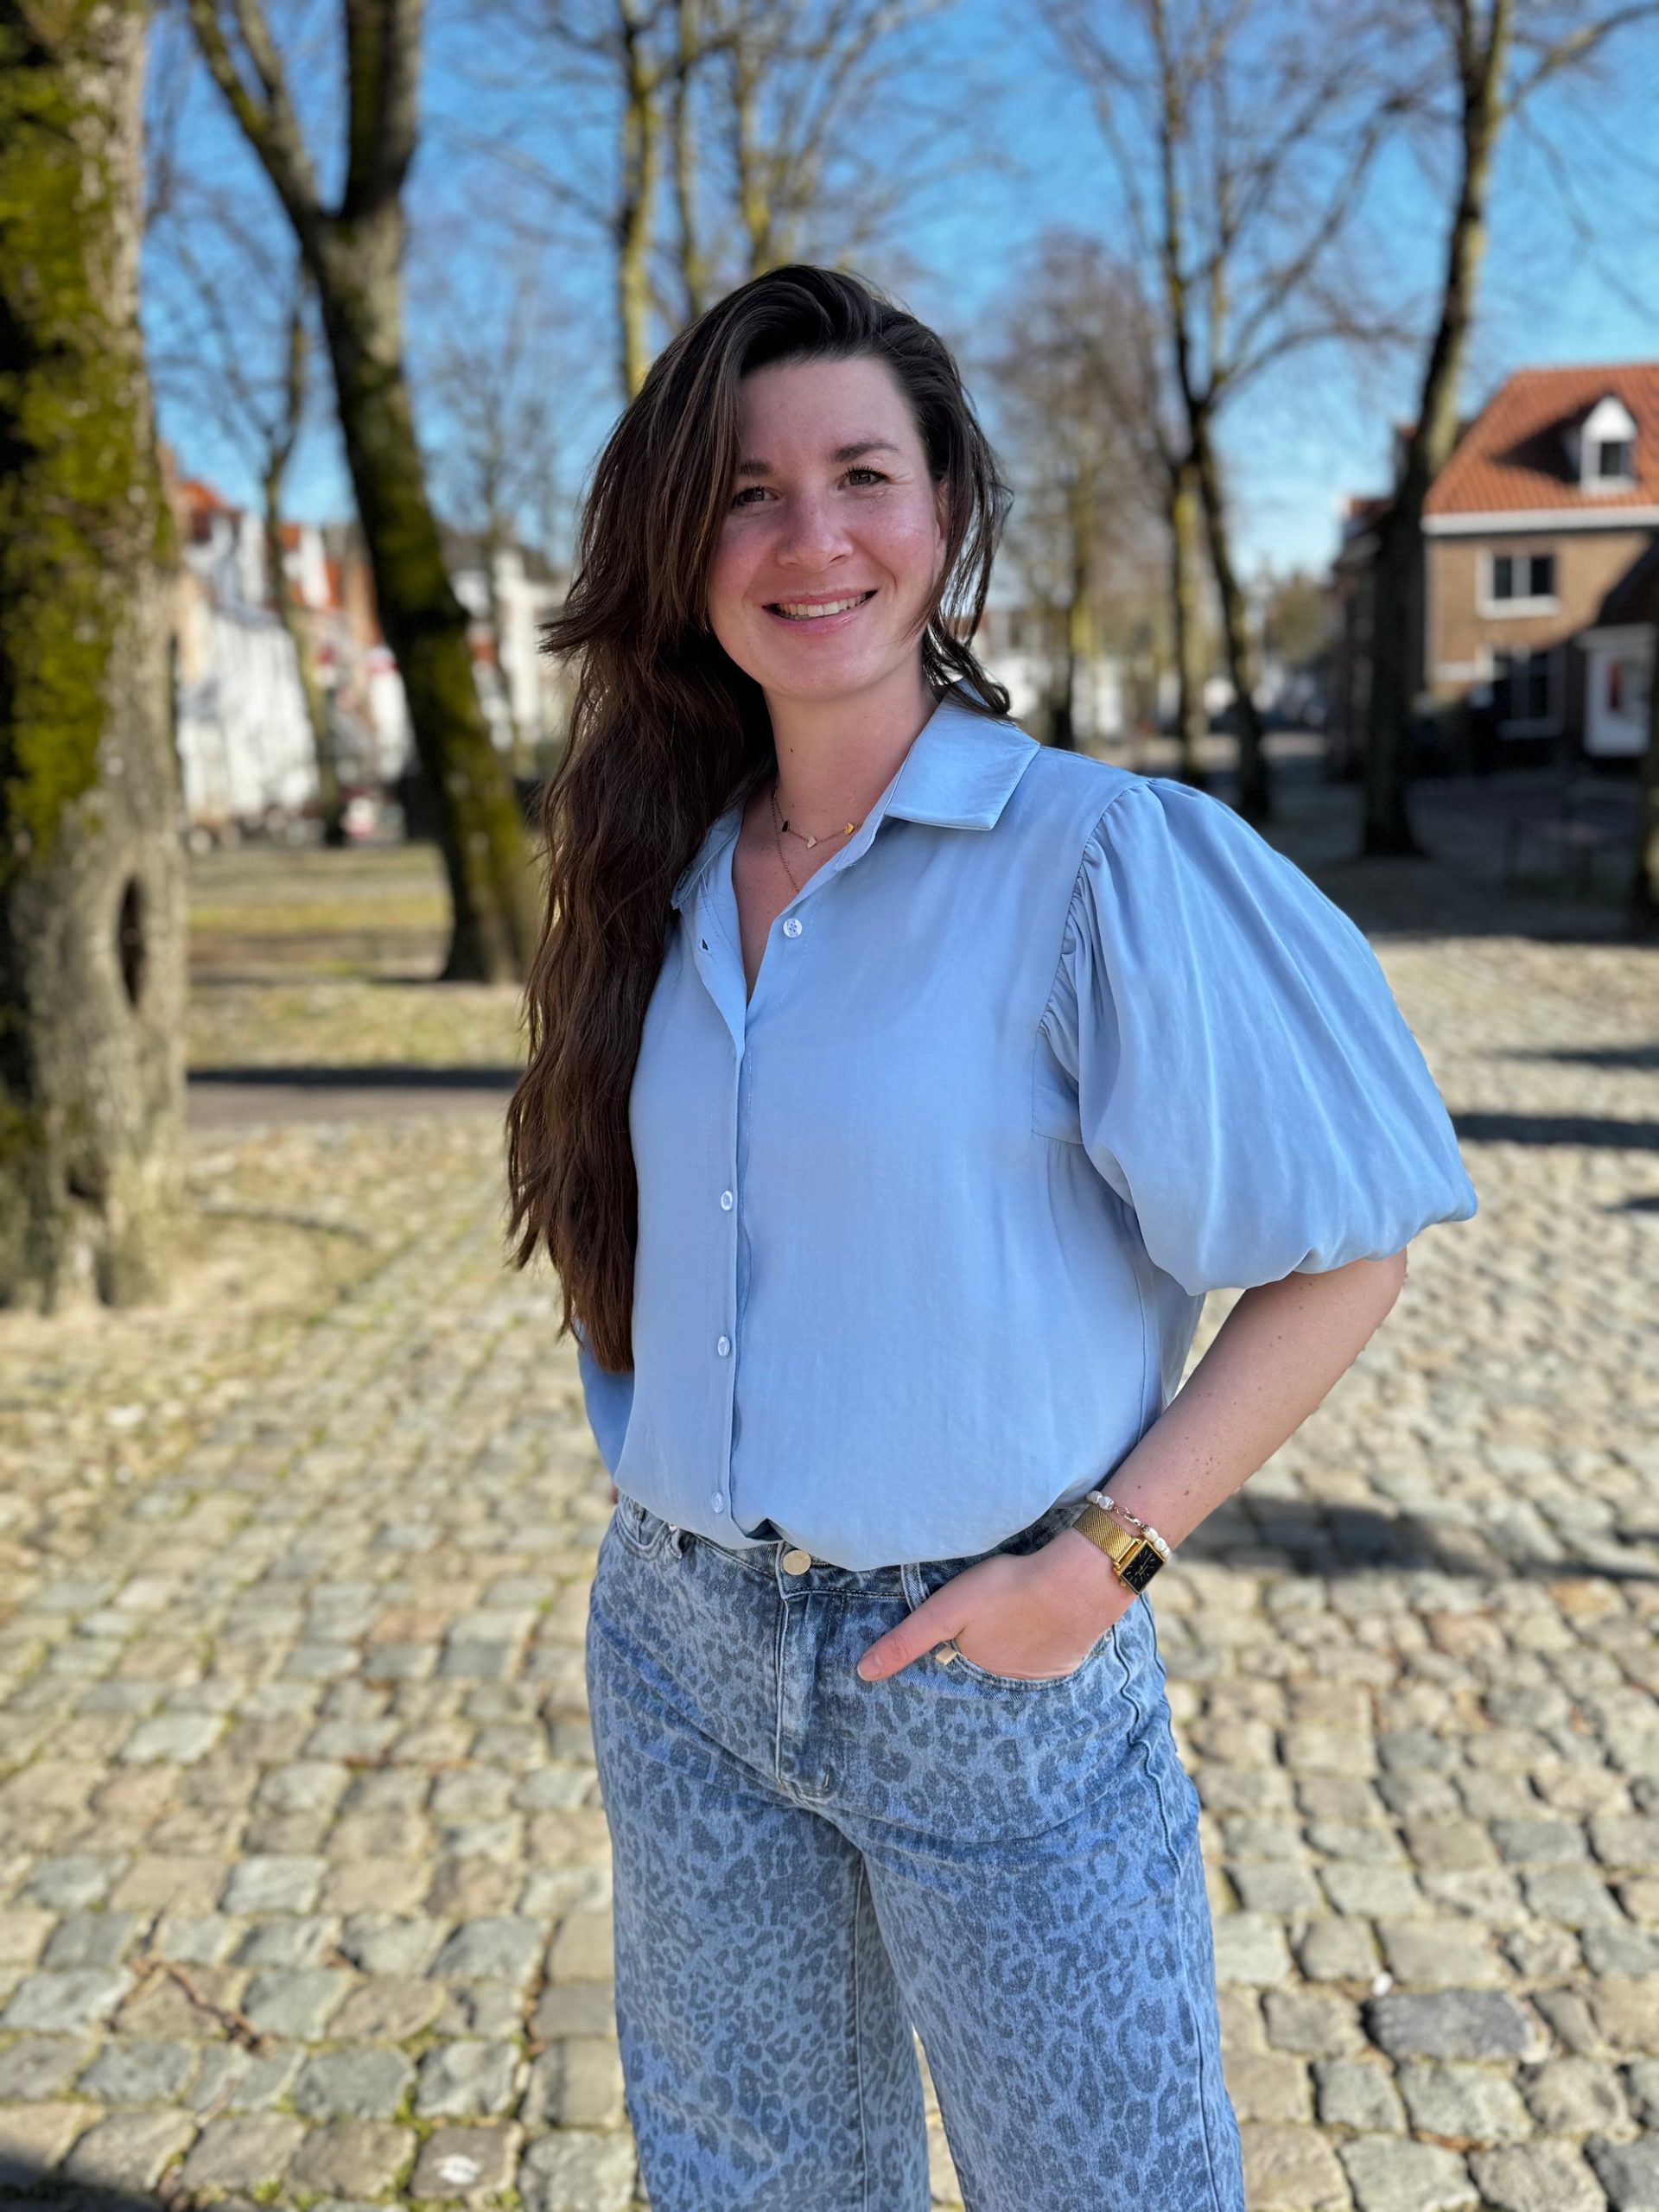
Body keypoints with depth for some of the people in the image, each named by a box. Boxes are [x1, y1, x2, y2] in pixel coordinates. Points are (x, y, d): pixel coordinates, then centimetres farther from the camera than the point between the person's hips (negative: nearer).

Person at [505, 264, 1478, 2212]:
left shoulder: (1098, 856, -15)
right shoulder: (671, 881, 3)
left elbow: (1344, 1253, -11)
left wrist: (1105, 1552, -17)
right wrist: (662, 1495, 6)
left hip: (994, 1672, -5)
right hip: (681, 1655, 6)